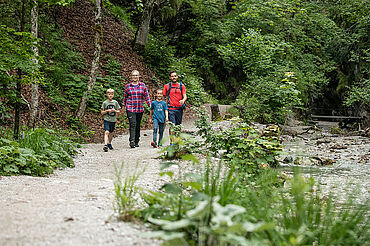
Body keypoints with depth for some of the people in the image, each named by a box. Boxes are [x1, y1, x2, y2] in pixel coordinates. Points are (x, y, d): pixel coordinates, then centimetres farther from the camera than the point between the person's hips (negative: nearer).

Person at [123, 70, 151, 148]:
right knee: (133, 124, -16)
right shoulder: (128, 86, 4)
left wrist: (150, 105, -1)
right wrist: (123, 106, 15)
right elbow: (125, 97, 13)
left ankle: (136, 142, 16)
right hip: (130, 108, -2)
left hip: (140, 109, 2)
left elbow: (146, 96, 6)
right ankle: (132, 141, -22)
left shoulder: (143, 85, 6)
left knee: (138, 126, 8)